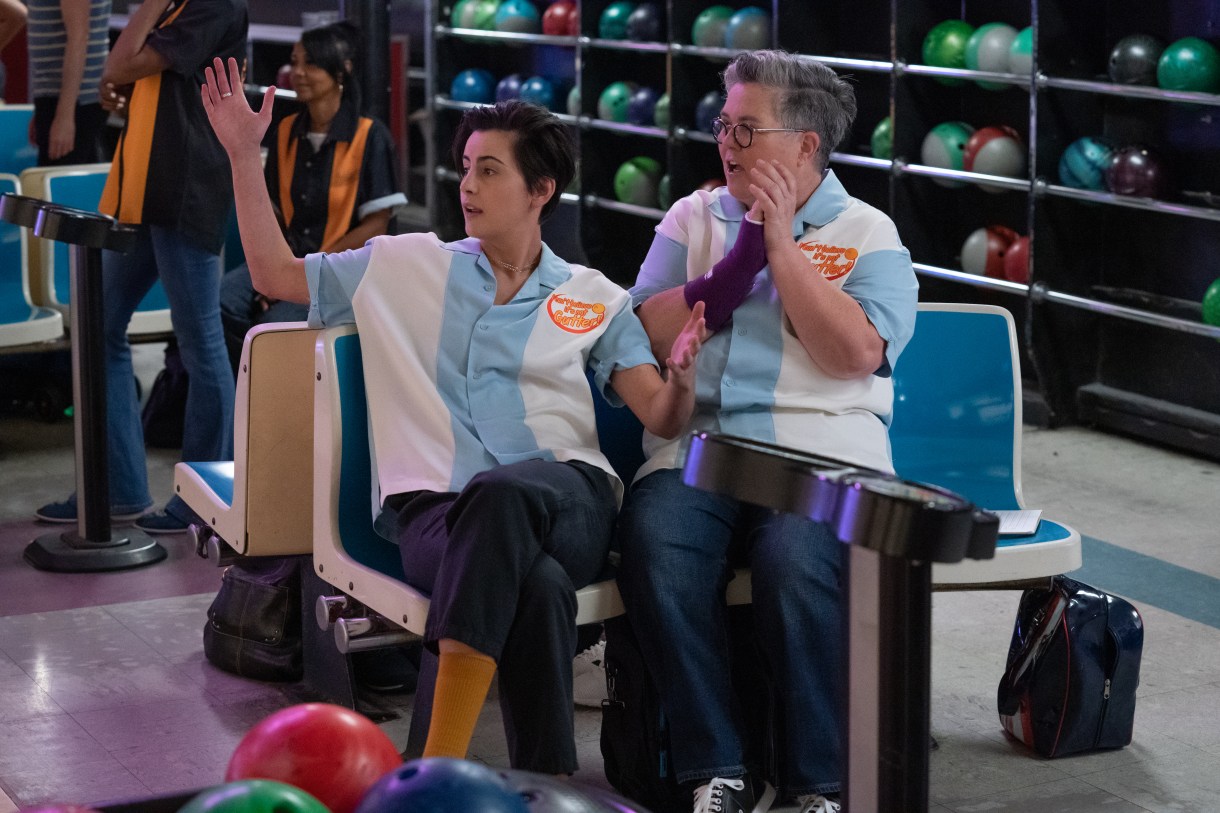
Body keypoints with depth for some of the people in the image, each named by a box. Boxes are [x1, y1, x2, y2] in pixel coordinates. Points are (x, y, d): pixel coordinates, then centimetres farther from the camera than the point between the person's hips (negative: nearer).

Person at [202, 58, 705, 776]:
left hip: (569, 498, 0)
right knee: (535, 586, -39)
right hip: (434, 504, 0)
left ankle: (438, 765, -39)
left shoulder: (594, 299, 19)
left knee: (499, 496, -41)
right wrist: (245, 155, 19)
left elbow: (663, 418, 11)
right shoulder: (409, 266, 23)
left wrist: (682, 375, -14)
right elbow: (276, 274, 26)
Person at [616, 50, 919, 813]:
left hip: (820, 455, -2)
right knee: (657, 552, -30)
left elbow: (856, 353, -9)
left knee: (798, 565, -35)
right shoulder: (694, 218, 19)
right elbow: (645, 336, 7)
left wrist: (780, 242, -5)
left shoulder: (868, 234, 9)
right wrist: (738, 259, -2)